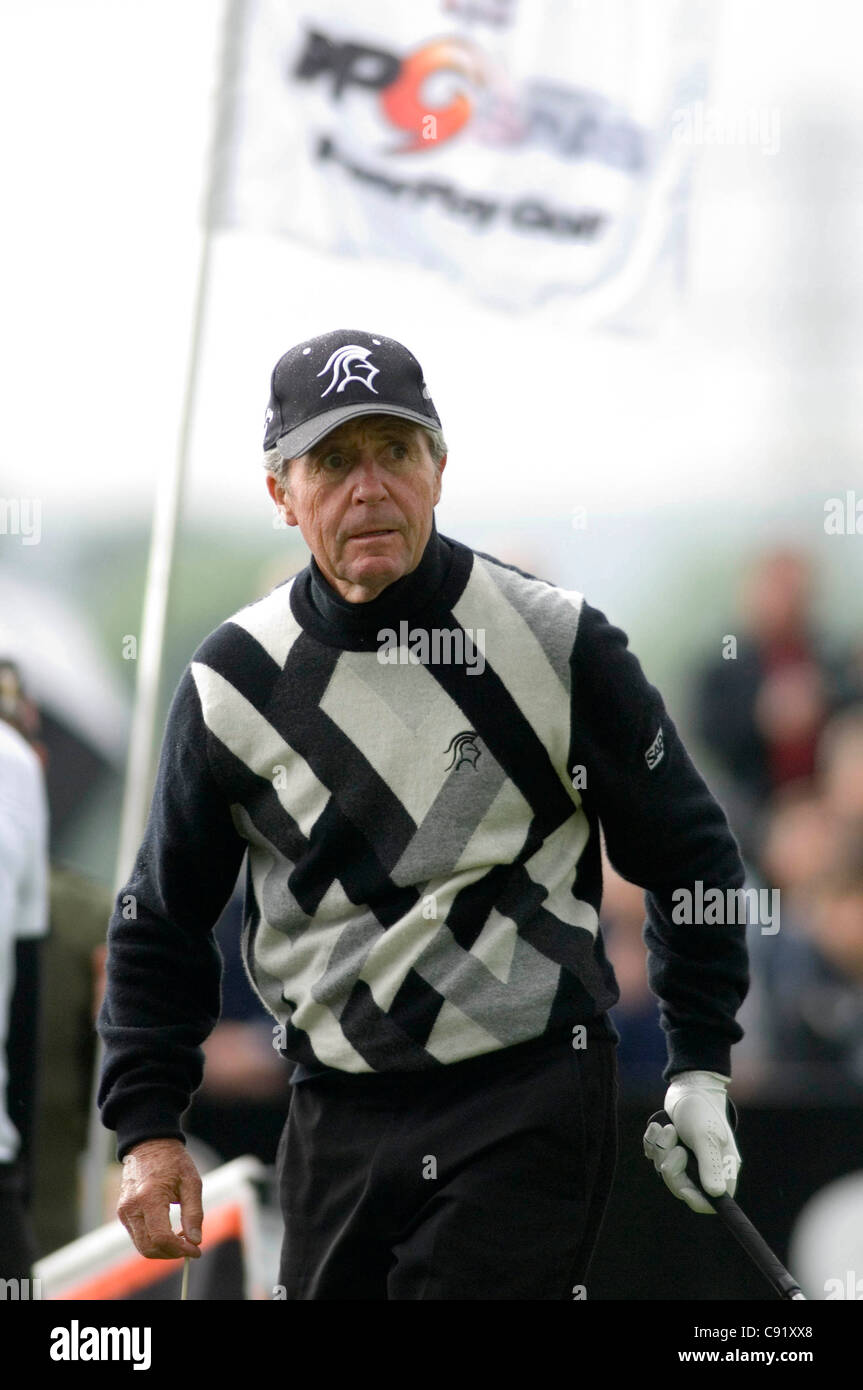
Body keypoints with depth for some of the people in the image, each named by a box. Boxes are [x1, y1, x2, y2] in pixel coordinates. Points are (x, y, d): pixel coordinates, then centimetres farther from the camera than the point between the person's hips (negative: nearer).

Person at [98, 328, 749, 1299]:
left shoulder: (556, 644, -5)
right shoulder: (234, 679, 1)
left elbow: (688, 858, 7)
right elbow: (161, 920, 12)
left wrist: (699, 1071, 8)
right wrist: (147, 1127, 5)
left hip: (531, 1109, -3)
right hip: (336, 1122, 3)